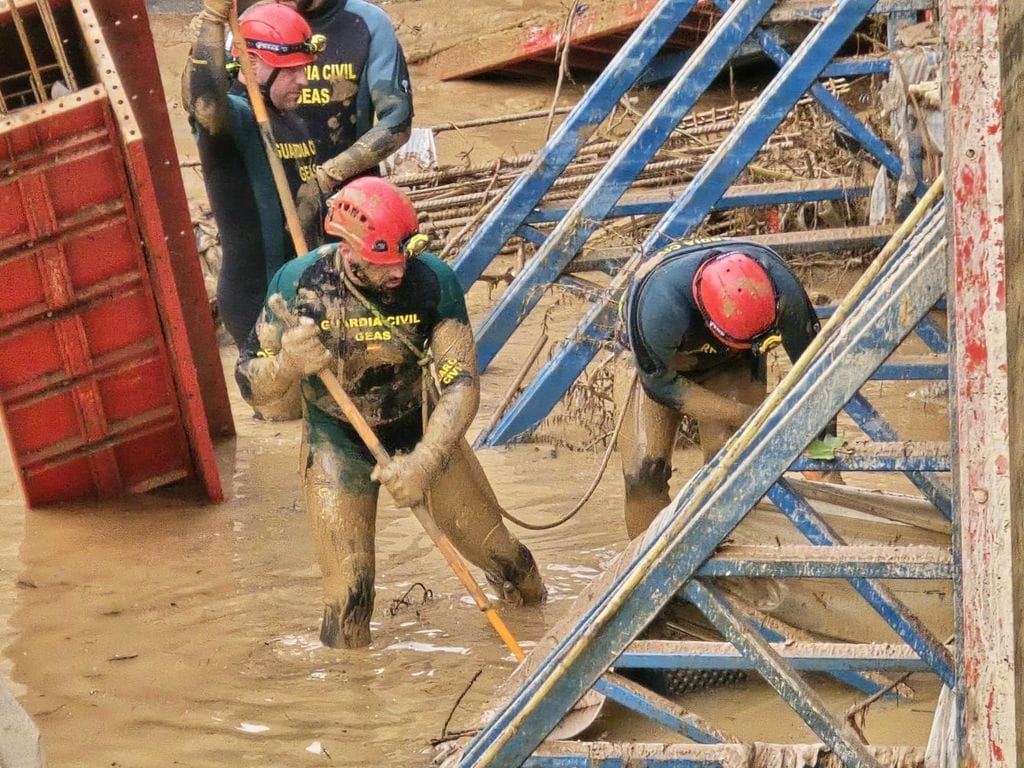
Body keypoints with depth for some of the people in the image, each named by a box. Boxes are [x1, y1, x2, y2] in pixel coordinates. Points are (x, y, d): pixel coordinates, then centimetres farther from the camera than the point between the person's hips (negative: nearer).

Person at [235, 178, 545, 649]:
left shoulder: (432, 282, -25)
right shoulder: (297, 284, -25)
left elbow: (461, 382, -22)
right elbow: (250, 383, -15)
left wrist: (424, 463, -36)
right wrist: (288, 365, -38)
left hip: (419, 430, 2)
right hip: (337, 443, -2)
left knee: (497, 552, 11)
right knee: (350, 592, -13)